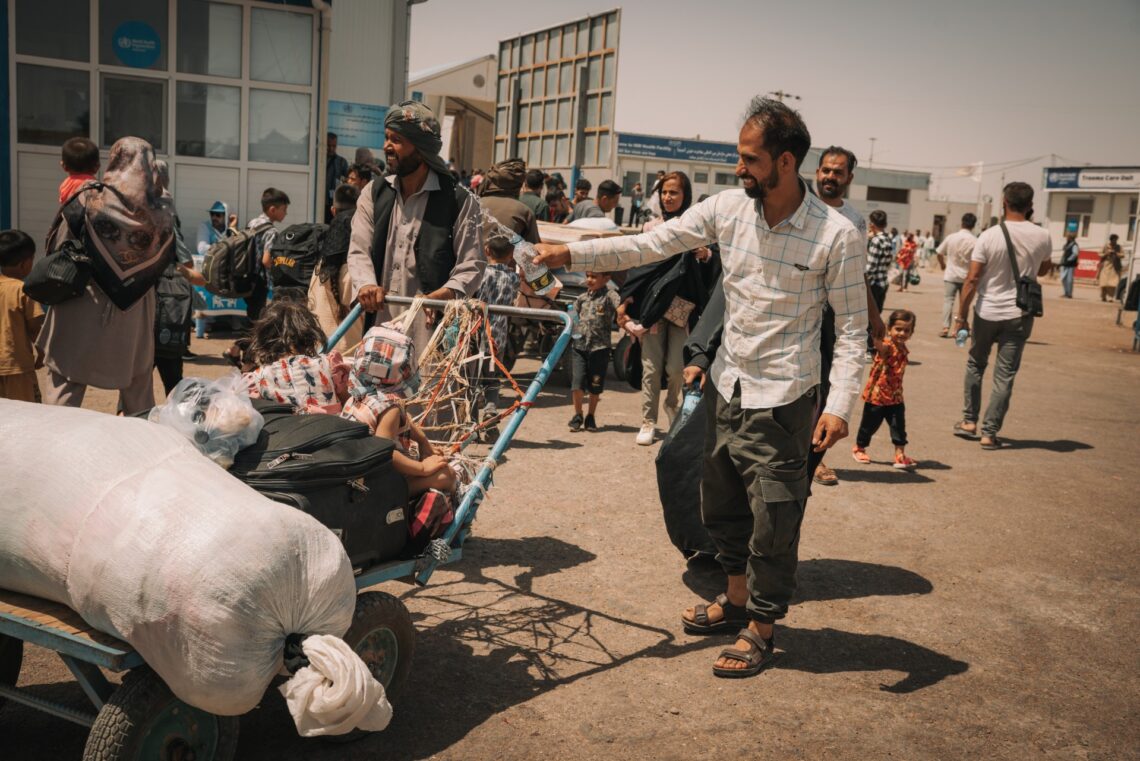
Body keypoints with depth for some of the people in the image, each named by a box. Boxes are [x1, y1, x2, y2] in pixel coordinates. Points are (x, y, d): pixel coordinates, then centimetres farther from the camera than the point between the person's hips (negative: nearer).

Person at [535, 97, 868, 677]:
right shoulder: (729, 208, -3)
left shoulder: (836, 236, -15)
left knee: (773, 518, 3)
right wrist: (570, 254, -8)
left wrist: (841, 404, -18)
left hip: (781, 397, -5)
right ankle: (737, 597, 40)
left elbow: (852, 326, -9)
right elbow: (653, 243, -2)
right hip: (726, 384, 6)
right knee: (721, 503, 18)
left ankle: (761, 627, 23)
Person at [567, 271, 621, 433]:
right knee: (577, 383, -4)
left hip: (599, 347, -3)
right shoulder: (581, 298, 13)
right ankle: (578, 415, 15)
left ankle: (590, 417, 23)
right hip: (579, 345, 3)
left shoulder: (610, 296, -3)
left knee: (595, 386, 7)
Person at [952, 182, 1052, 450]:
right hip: (1019, 315, 1)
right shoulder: (1042, 237, -4)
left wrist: (961, 316, -4)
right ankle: (989, 433, 5)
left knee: (975, 365, 19)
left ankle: (969, 421, 22)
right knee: (1005, 375, 5)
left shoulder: (989, 236, -10)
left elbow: (972, 279, -11)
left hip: (987, 312, -1)